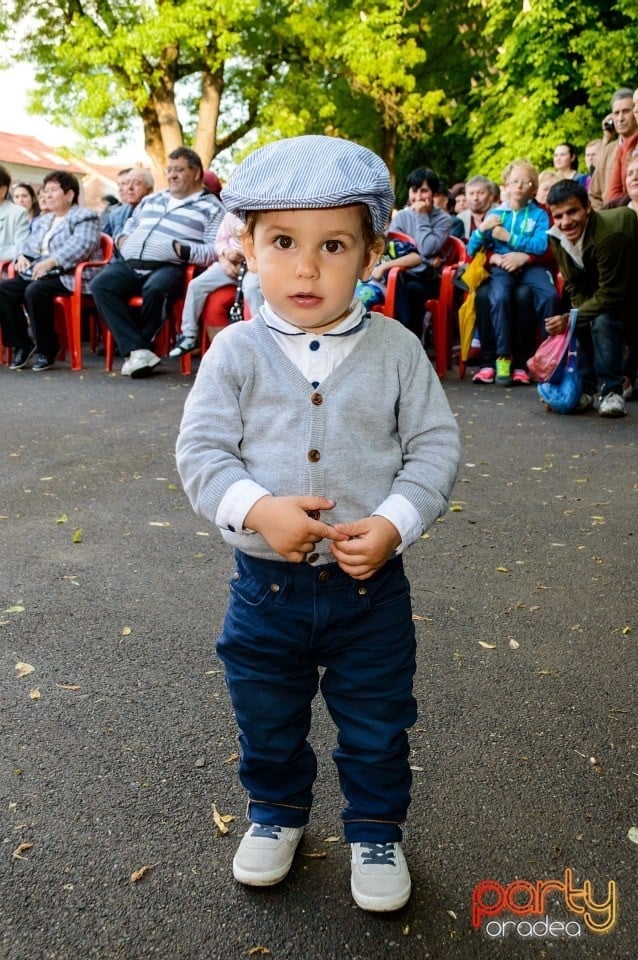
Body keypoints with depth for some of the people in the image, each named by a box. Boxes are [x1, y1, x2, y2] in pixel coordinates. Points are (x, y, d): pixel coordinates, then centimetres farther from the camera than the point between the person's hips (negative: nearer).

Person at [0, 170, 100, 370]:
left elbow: (81, 245, -17)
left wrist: (51, 262, -27)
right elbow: (28, 244, 27)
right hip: (37, 274, 8)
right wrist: (22, 256, 1)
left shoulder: (85, 217, 1)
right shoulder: (42, 220, 28)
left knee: (35, 291, -34)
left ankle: (47, 349, -19)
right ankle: (21, 344, -7)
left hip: (69, 276, -8)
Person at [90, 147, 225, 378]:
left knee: (155, 289, -38)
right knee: (101, 284, -23)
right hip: (130, 264, 5)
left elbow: (214, 251, -4)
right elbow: (129, 226, 38)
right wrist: (123, 239, 16)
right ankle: (137, 350, -29)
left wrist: (181, 250, -16)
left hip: (169, 267, -5)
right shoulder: (151, 200, 28)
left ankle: (133, 349, -16)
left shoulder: (211, 207, 9)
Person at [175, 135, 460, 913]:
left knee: (377, 726, 16)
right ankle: (277, 811, 48)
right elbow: (201, 449, -10)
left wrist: (393, 524, -19)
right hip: (265, 583, 1)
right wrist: (258, 509, -27)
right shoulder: (236, 351, -8)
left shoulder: (395, 350, -6)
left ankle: (376, 829, 42)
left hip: (371, 584, 0)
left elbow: (436, 445, -4)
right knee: (267, 721, 21)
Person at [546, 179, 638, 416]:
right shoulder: (557, 237, -10)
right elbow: (574, 287, -4)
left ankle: (611, 392, -20)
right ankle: (584, 388, 0)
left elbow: (611, 294, -31)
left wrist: (571, 319, -32)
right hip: (596, 295, 8)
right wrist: (574, 317, -23)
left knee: (603, 321, -30)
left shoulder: (611, 233, -33)